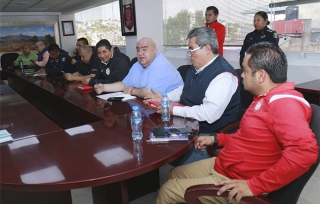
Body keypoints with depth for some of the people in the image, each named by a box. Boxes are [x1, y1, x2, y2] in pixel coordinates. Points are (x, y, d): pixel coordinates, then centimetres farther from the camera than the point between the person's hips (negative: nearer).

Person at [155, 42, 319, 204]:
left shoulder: (284, 104, -25)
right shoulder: (266, 98, 9)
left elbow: (305, 151, -39)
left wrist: (255, 185, -34)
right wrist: (217, 139, 16)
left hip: (235, 181, -10)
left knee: (168, 191, -3)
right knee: (175, 174, 20)